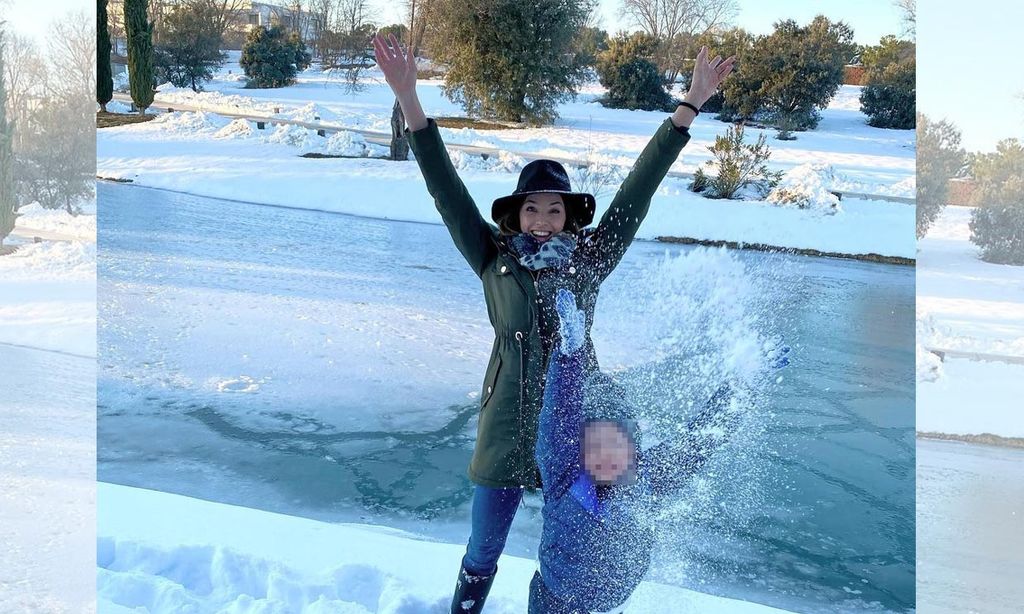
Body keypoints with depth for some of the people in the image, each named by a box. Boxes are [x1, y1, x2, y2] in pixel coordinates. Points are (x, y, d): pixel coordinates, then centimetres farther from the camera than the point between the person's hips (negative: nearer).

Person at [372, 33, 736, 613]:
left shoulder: (591, 258, -1)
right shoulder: (494, 259, -1)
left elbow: (637, 191, -4)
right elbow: (448, 191, -7)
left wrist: (690, 107, -6)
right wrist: (409, 101, -14)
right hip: (507, 428, 0)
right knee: (481, 557, 13)